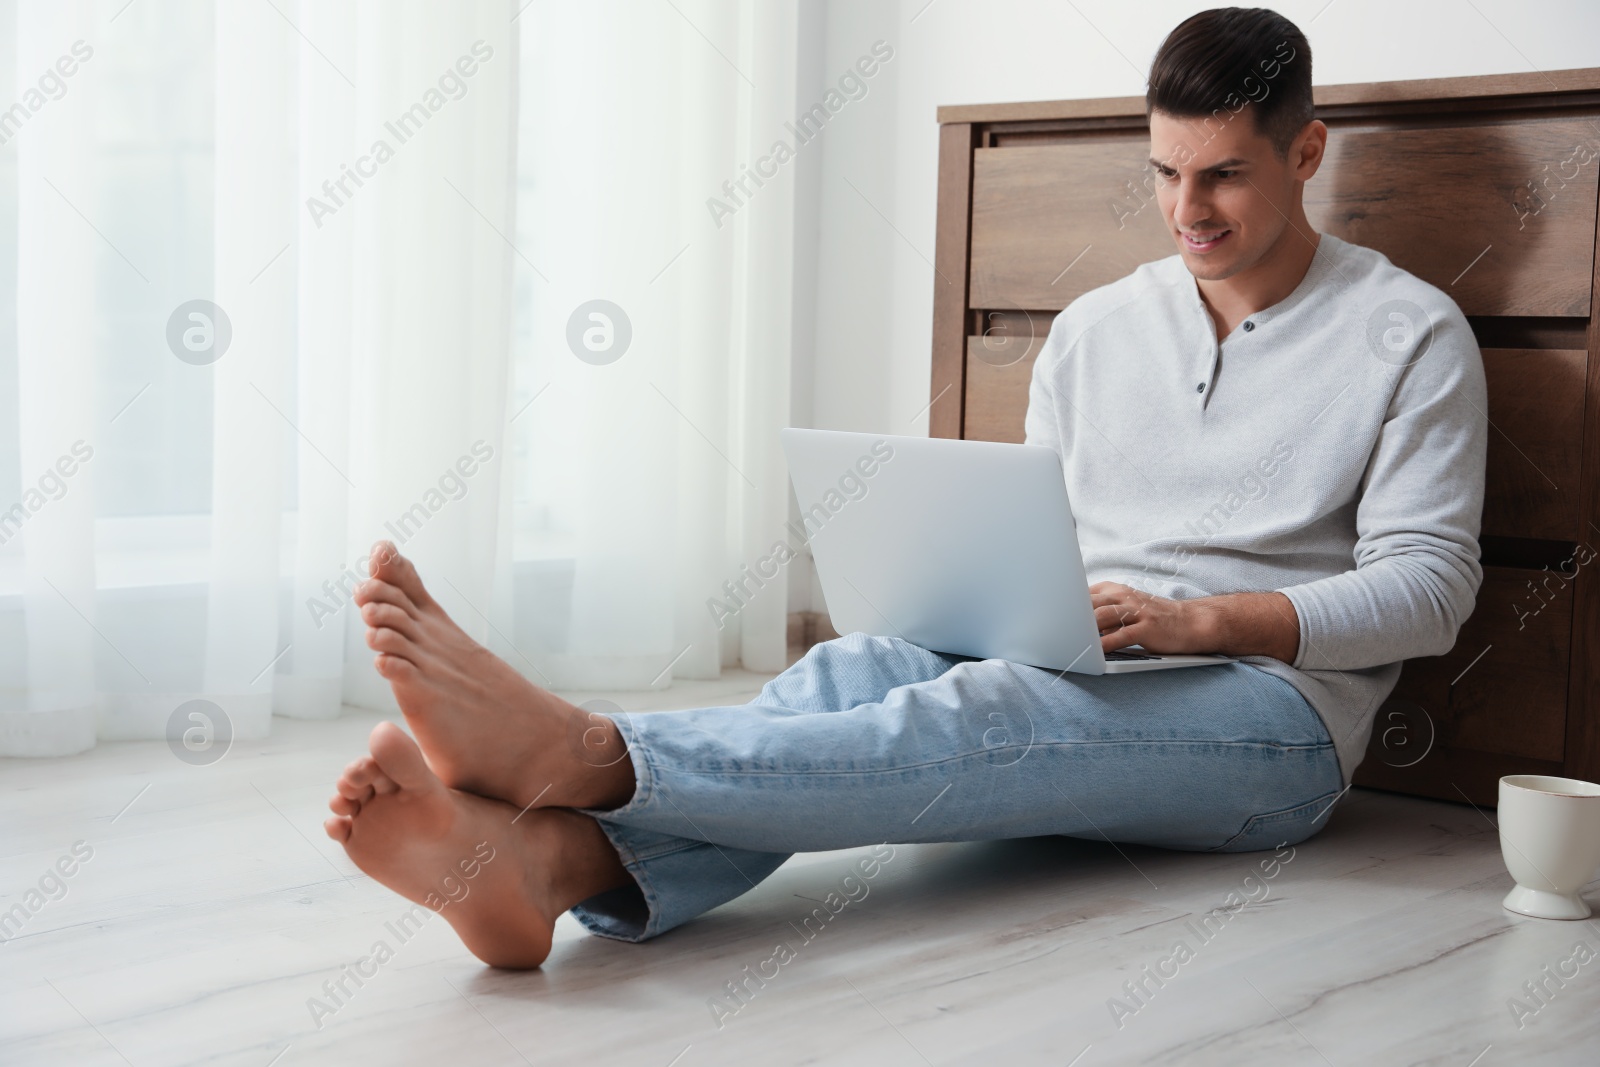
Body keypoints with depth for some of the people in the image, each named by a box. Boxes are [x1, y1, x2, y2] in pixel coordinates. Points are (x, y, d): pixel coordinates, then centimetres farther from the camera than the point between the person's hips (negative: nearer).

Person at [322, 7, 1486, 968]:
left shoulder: (1410, 334, 4)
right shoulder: (1094, 329, 18)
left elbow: (1429, 587, -3)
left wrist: (1193, 620, -15)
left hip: (1276, 713, -4)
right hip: (1068, 682, 4)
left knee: (988, 711, -36)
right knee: (858, 667, -29)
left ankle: (580, 755, -53)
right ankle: (552, 858, -55)